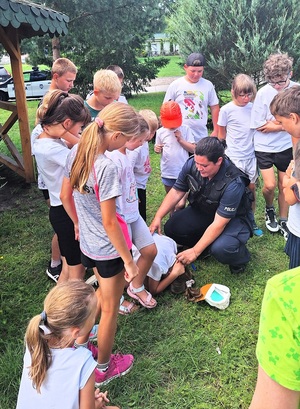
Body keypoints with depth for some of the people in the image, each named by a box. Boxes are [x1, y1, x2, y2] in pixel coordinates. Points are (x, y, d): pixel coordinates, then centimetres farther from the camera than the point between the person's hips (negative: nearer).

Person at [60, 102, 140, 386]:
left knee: (103, 293, 31)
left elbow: (65, 196, 5)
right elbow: (109, 222, -26)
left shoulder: (76, 152, -6)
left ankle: (80, 345, 46)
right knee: (110, 309, 15)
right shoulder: (107, 167, -30)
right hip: (109, 248, -7)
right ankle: (103, 369, 37)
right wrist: (129, 260, -15)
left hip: (87, 243, 8)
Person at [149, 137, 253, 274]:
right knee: (171, 228, -15)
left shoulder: (234, 183, -35)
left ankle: (240, 256, 5)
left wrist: (195, 251, -31)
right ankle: (206, 244, 12)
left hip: (233, 218, -5)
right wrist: (158, 217, -18)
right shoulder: (192, 164, -21)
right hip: (203, 211, 6)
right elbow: (176, 192, -7)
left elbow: (219, 223, -32)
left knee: (220, 249, -34)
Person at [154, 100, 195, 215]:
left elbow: (193, 149, -7)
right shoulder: (161, 132, -1)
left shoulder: (185, 130, -6)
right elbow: (158, 148, 11)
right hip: (167, 173, 3)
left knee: (181, 203, -8)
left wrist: (181, 139, -16)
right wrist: (157, 149, -12)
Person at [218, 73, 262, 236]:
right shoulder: (226, 110, -10)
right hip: (234, 157, -4)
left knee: (251, 187, 11)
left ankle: (251, 220, 26)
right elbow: (221, 135, 0)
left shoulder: (252, 107, 2)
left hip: (251, 155, 4)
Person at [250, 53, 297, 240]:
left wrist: (275, 125, -13)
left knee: (284, 186, 10)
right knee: (270, 185, -9)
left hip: (286, 147, 2)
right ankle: (269, 210, 24)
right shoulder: (263, 93, -16)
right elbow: (258, 126, -12)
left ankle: (284, 221, 29)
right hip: (265, 147, -2)